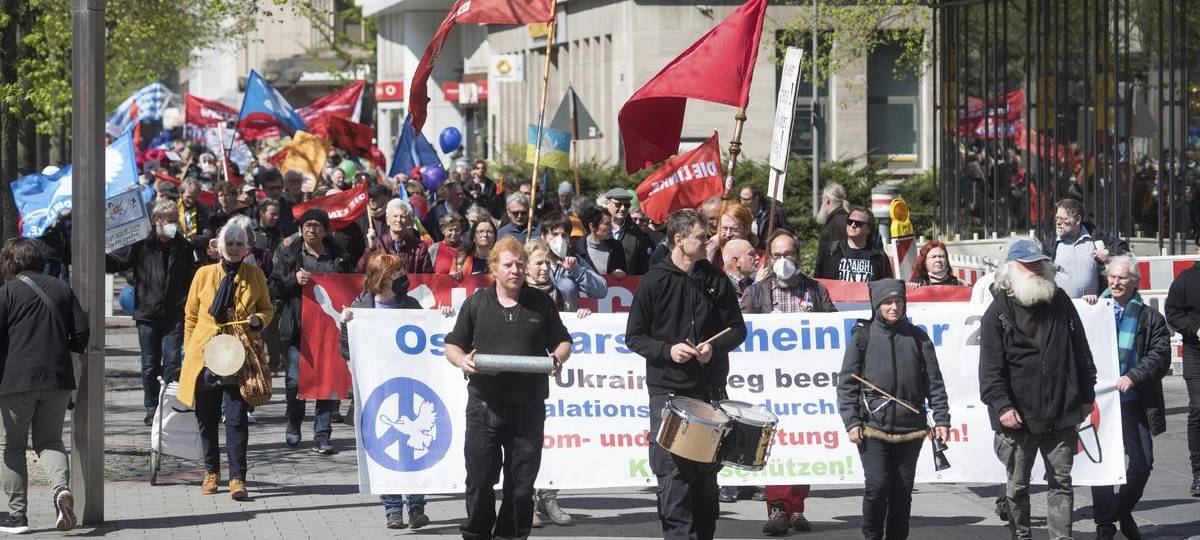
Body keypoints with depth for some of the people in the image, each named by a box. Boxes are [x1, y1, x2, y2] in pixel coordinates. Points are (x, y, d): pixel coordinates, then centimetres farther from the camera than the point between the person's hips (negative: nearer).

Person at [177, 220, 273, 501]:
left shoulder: (255, 276, 6)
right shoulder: (204, 274, 5)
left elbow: (268, 309, 16)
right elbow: (191, 315, 10)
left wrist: (259, 319, -7)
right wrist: (189, 349, 5)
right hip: (205, 354, 1)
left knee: (236, 417, -8)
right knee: (207, 417, 8)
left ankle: (237, 478, -5)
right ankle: (211, 472, 24)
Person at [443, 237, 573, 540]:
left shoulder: (541, 302, 9)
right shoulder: (477, 303, 7)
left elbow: (563, 342, 16)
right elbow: (453, 345, 11)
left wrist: (558, 358, -6)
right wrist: (462, 360, -11)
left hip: (529, 407, 1)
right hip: (485, 404, -1)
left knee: (521, 482, 5)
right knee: (480, 480, -2)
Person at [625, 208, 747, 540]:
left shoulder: (716, 280, 6)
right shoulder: (654, 282, -3)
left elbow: (737, 328, 10)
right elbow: (634, 336, 1)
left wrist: (714, 347, -9)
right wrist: (667, 350, -16)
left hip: (710, 390, 3)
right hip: (668, 391, -3)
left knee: (707, 471, 9)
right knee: (673, 473, -8)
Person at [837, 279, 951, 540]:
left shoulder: (917, 337, 9)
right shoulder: (863, 336, 4)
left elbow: (934, 383, 10)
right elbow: (847, 383, 3)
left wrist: (941, 420, 2)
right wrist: (851, 422, -5)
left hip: (910, 430, 2)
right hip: (873, 428, -2)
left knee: (902, 492, 5)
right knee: (877, 486, -12)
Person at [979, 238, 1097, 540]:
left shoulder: (1060, 302, 6)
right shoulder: (998, 313, -5)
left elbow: (1080, 351, 12)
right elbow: (990, 368, -9)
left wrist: (1087, 393, 11)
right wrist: (1002, 406, -17)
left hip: (1061, 413, 3)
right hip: (1019, 415, -2)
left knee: (1061, 481, 6)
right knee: (1017, 486, 8)